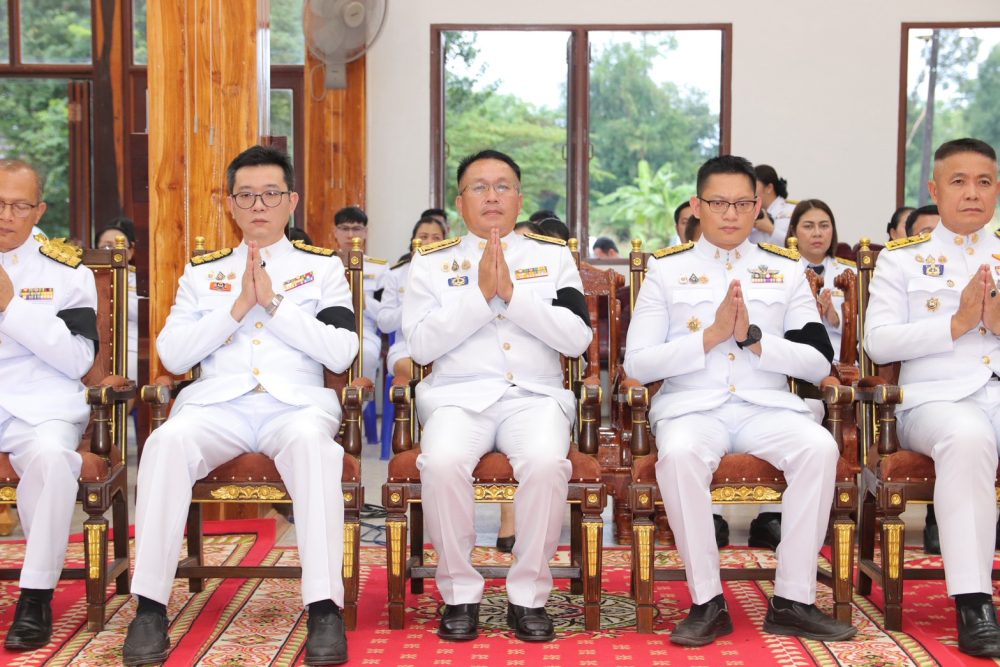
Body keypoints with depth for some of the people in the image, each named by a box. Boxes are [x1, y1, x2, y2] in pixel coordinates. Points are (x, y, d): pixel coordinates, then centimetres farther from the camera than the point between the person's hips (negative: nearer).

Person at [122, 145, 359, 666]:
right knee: (167, 441, -32)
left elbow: (341, 353, 2)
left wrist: (274, 302, -4)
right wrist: (238, 307, -1)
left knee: (311, 441, -37)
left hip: (297, 402, -1)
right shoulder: (202, 271, 22)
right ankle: (150, 607, -27)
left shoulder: (322, 266, 17)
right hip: (216, 403, 2)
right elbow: (171, 355, 9)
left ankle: (324, 608, -37)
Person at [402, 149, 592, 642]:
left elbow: (578, 338, 2)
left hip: (535, 396, 1)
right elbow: (420, 344, 0)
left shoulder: (553, 255, 15)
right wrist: (480, 293, -9)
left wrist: (512, 293, -8)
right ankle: (460, 593, -11)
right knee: (441, 462, -32)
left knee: (546, 463, -32)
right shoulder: (432, 262, 13)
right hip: (458, 396, 0)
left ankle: (528, 596, -12)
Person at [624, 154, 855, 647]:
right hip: (690, 406, -2)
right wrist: (711, 335, -12)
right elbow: (637, 365, -1)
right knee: (679, 453, -35)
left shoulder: (786, 269, 12)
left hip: (767, 406, 2)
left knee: (819, 447, -28)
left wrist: (753, 337, -10)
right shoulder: (666, 269, 7)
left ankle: (792, 600, -17)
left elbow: (819, 364, 6)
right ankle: (708, 602, -20)